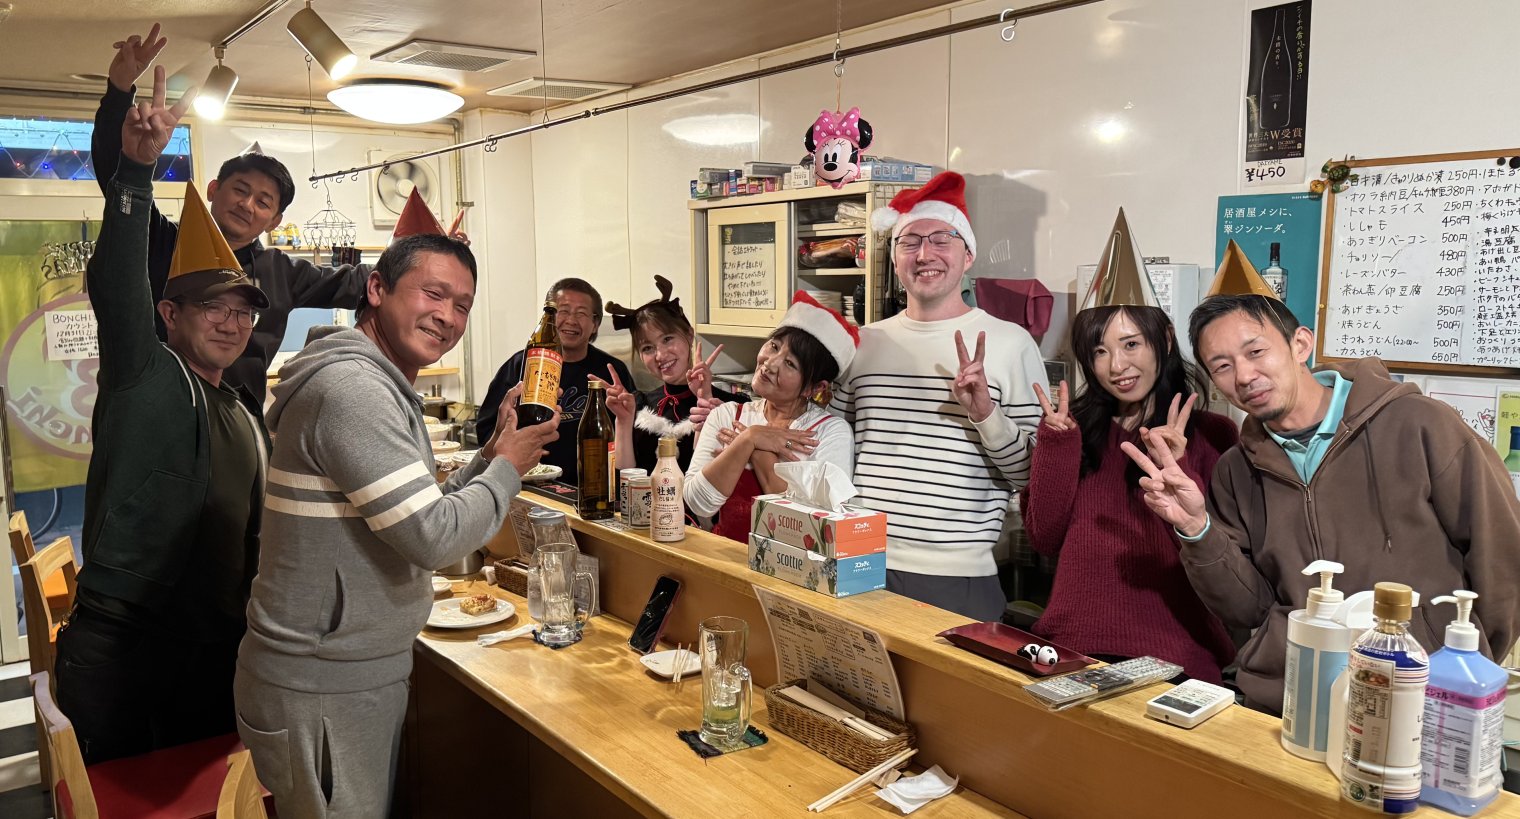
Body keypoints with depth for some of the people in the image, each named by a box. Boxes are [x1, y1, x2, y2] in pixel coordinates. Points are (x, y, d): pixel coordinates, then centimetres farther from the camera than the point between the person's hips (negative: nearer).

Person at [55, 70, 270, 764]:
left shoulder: (247, 425, 17)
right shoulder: (143, 375, -2)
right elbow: (115, 283, -22)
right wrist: (137, 167, -34)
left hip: (214, 655, 6)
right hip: (114, 647, -5)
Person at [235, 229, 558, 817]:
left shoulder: (384, 387, 11)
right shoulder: (352, 388, -22)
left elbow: (418, 515, 15)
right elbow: (435, 540, -25)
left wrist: (490, 455, 3)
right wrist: (507, 470, -10)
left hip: (365, 675, 10)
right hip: (320, 692, -10)